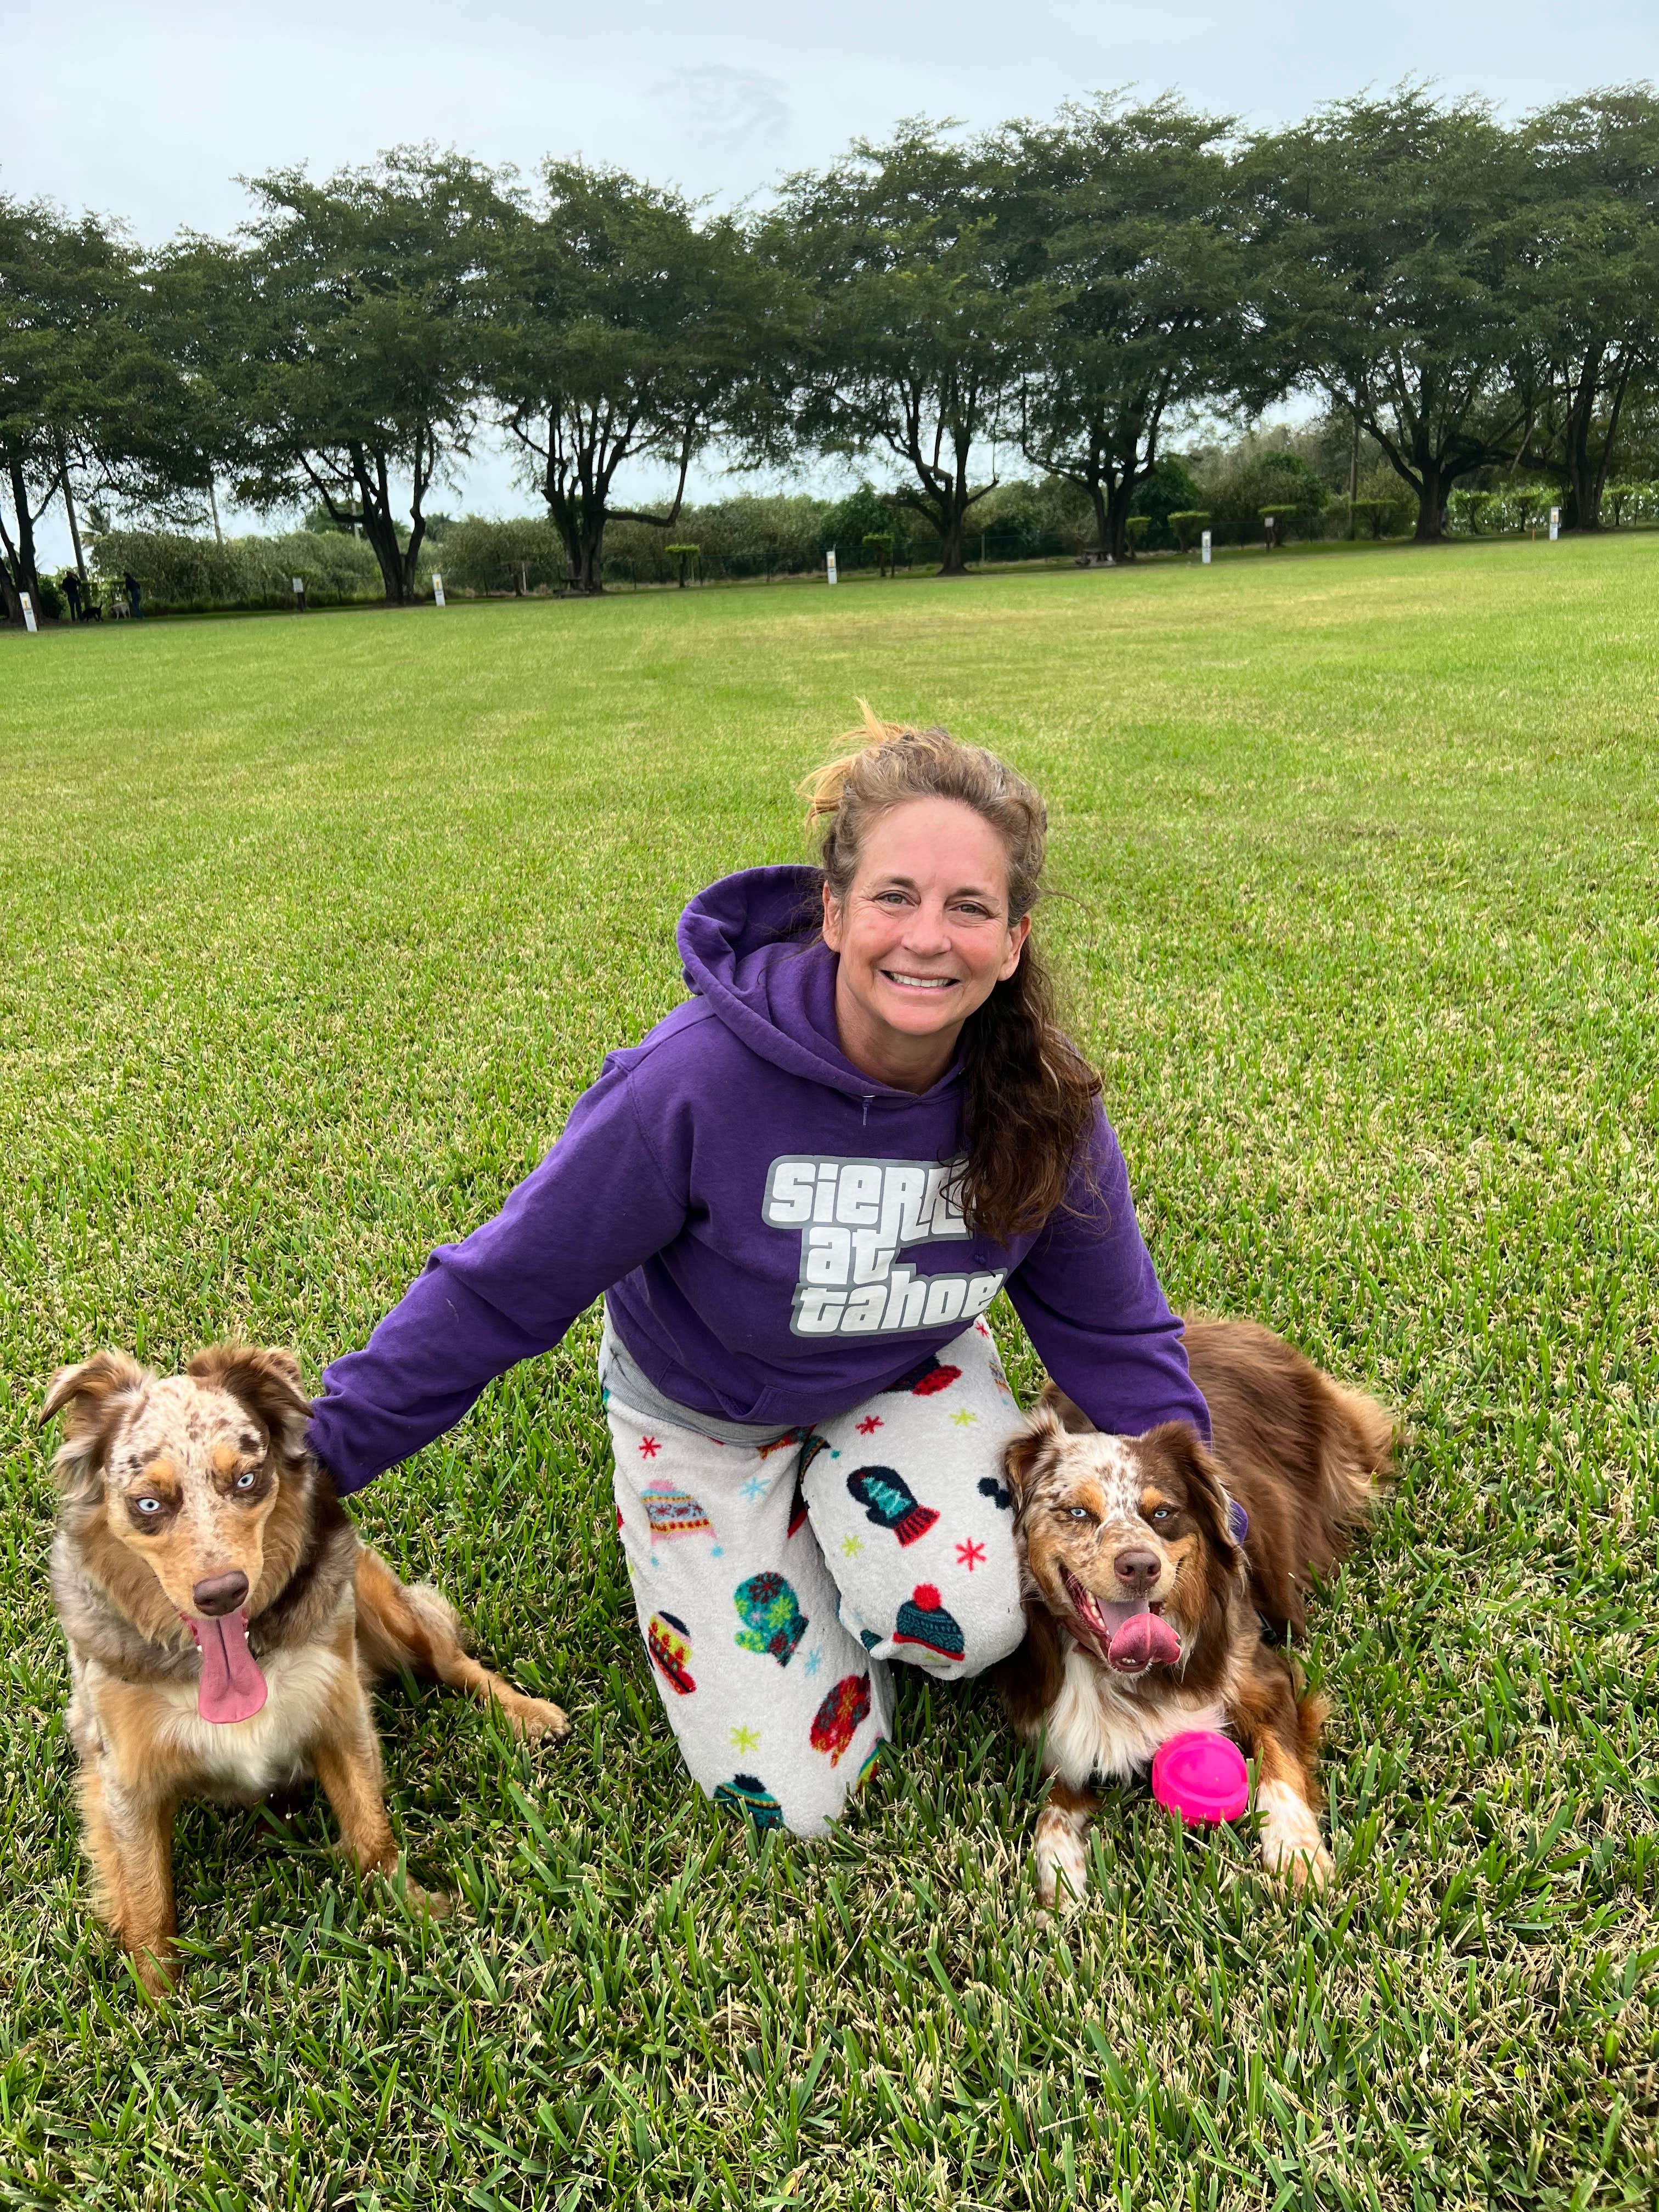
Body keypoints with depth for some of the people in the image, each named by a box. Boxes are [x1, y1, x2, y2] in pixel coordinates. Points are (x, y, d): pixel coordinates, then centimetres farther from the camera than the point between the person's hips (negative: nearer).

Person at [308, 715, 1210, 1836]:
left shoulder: (1040, 1099, -21)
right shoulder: (702, 1075, -34)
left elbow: (1114, 1329, -5)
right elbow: (505, 1281, -23)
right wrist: (323, 1448, -19)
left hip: (913, 1376, 3)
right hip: (706, 1404, -2)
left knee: (971, 1619, -27)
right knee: (791, 1794, -2)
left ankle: (841, 1493, 7)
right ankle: (780, 1517, 22)